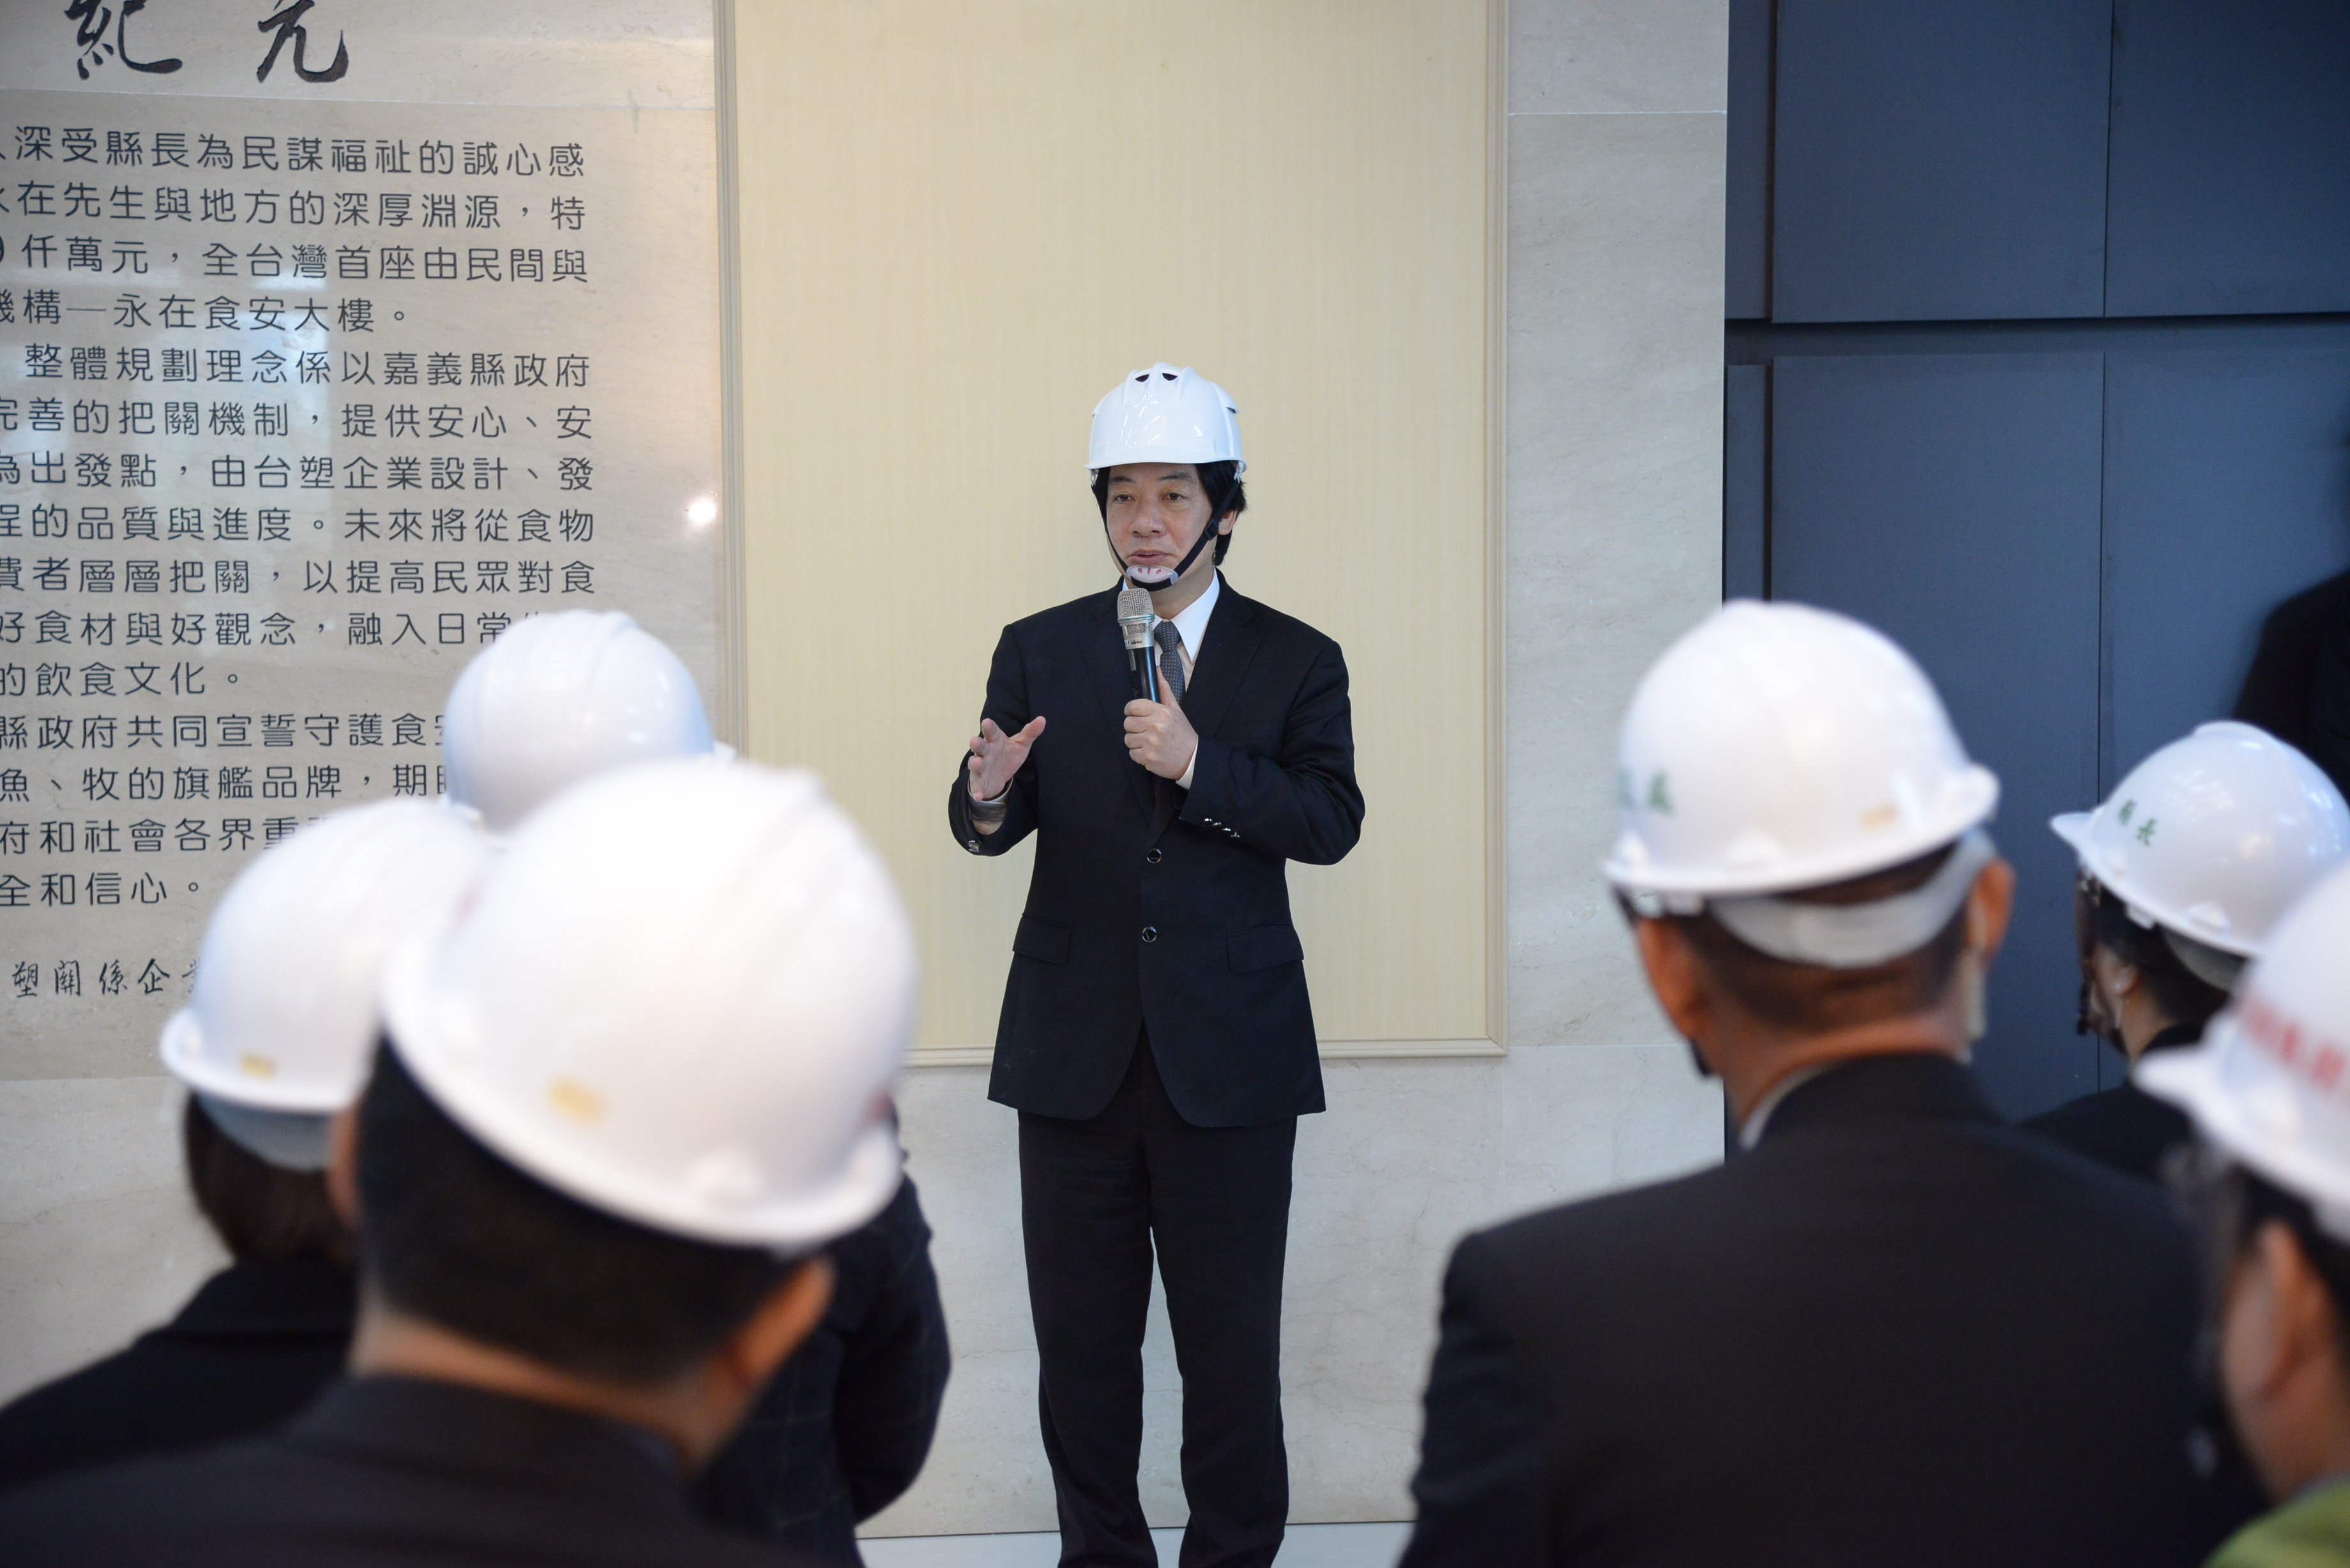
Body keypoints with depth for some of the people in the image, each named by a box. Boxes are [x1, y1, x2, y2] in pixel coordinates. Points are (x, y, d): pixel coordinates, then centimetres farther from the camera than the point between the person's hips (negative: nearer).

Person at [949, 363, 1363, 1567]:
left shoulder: (1296, 663, 4)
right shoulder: (1039, 651, 7)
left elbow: (1331, 822, -8)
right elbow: (993, 828, 1)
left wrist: (1201, 765, -22)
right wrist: (987, 797, -23)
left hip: (1229, 1050, -1)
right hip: (1075, 1048, 2)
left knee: (1231, 1341, 4)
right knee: (1081, 1337, 9)